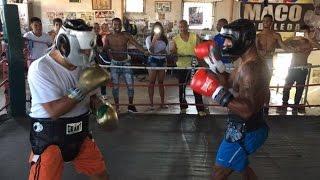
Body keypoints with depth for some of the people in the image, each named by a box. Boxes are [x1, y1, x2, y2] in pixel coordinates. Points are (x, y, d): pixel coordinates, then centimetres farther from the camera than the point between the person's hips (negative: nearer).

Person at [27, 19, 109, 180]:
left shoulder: (82, 65, 2)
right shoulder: (40, 68, -19)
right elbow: (54, 111, -26)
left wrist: (96, 102, -4)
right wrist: (82, 90, -30)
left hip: (80, 134, 6)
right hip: (49, 138, -6)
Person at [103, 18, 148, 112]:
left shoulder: (126, 35, -4)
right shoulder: (109, 37, -1)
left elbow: (136, 44, -11)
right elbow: (105, 49, -8)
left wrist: (145, 51, -27)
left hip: (126, 62, 0)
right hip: (115, 63, 0)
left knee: (130, 84, -3)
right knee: (115, 85, 5)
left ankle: (131, 105, 14)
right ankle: (116, 106, 19)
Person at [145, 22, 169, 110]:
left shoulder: (164, 39, 13)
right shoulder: (149, 38, 1)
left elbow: (166, 51, 13)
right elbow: (150, 50, -11)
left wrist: (163, 51, -8)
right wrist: (154, 40, -16)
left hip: (162, 60, 4)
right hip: (153, 60, -4)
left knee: (161, 82, 7)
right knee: (152, 82, -2)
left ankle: (162, 102, 11)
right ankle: (151, 103, 2)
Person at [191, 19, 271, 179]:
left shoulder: (251, 68, -27)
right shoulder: (248, 62, 4)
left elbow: (247, 110, -32)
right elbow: (233, 86, 13)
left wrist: (217, 93, -38)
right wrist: (217, 66, 6)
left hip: (244, 132, -10)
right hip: (244, 128, 10)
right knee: (240, 165, 31)